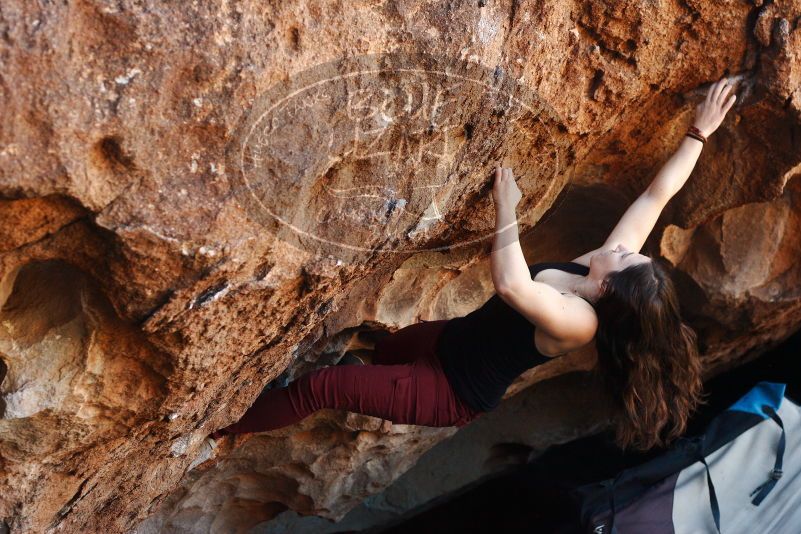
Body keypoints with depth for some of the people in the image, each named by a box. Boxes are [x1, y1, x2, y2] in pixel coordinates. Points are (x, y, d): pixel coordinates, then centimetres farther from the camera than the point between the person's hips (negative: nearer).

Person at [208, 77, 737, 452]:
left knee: (321, 385, -8)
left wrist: (506, 208, -42)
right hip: (457, 338, 9)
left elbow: (510, 284, -52)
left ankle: (226, 428, 13)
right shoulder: (614, 260, -13)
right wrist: (700, 133, -9)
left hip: (453, 390, -8)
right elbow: (657, 195, -8)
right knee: (382, 347, 31)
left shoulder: (578, 321, -36)